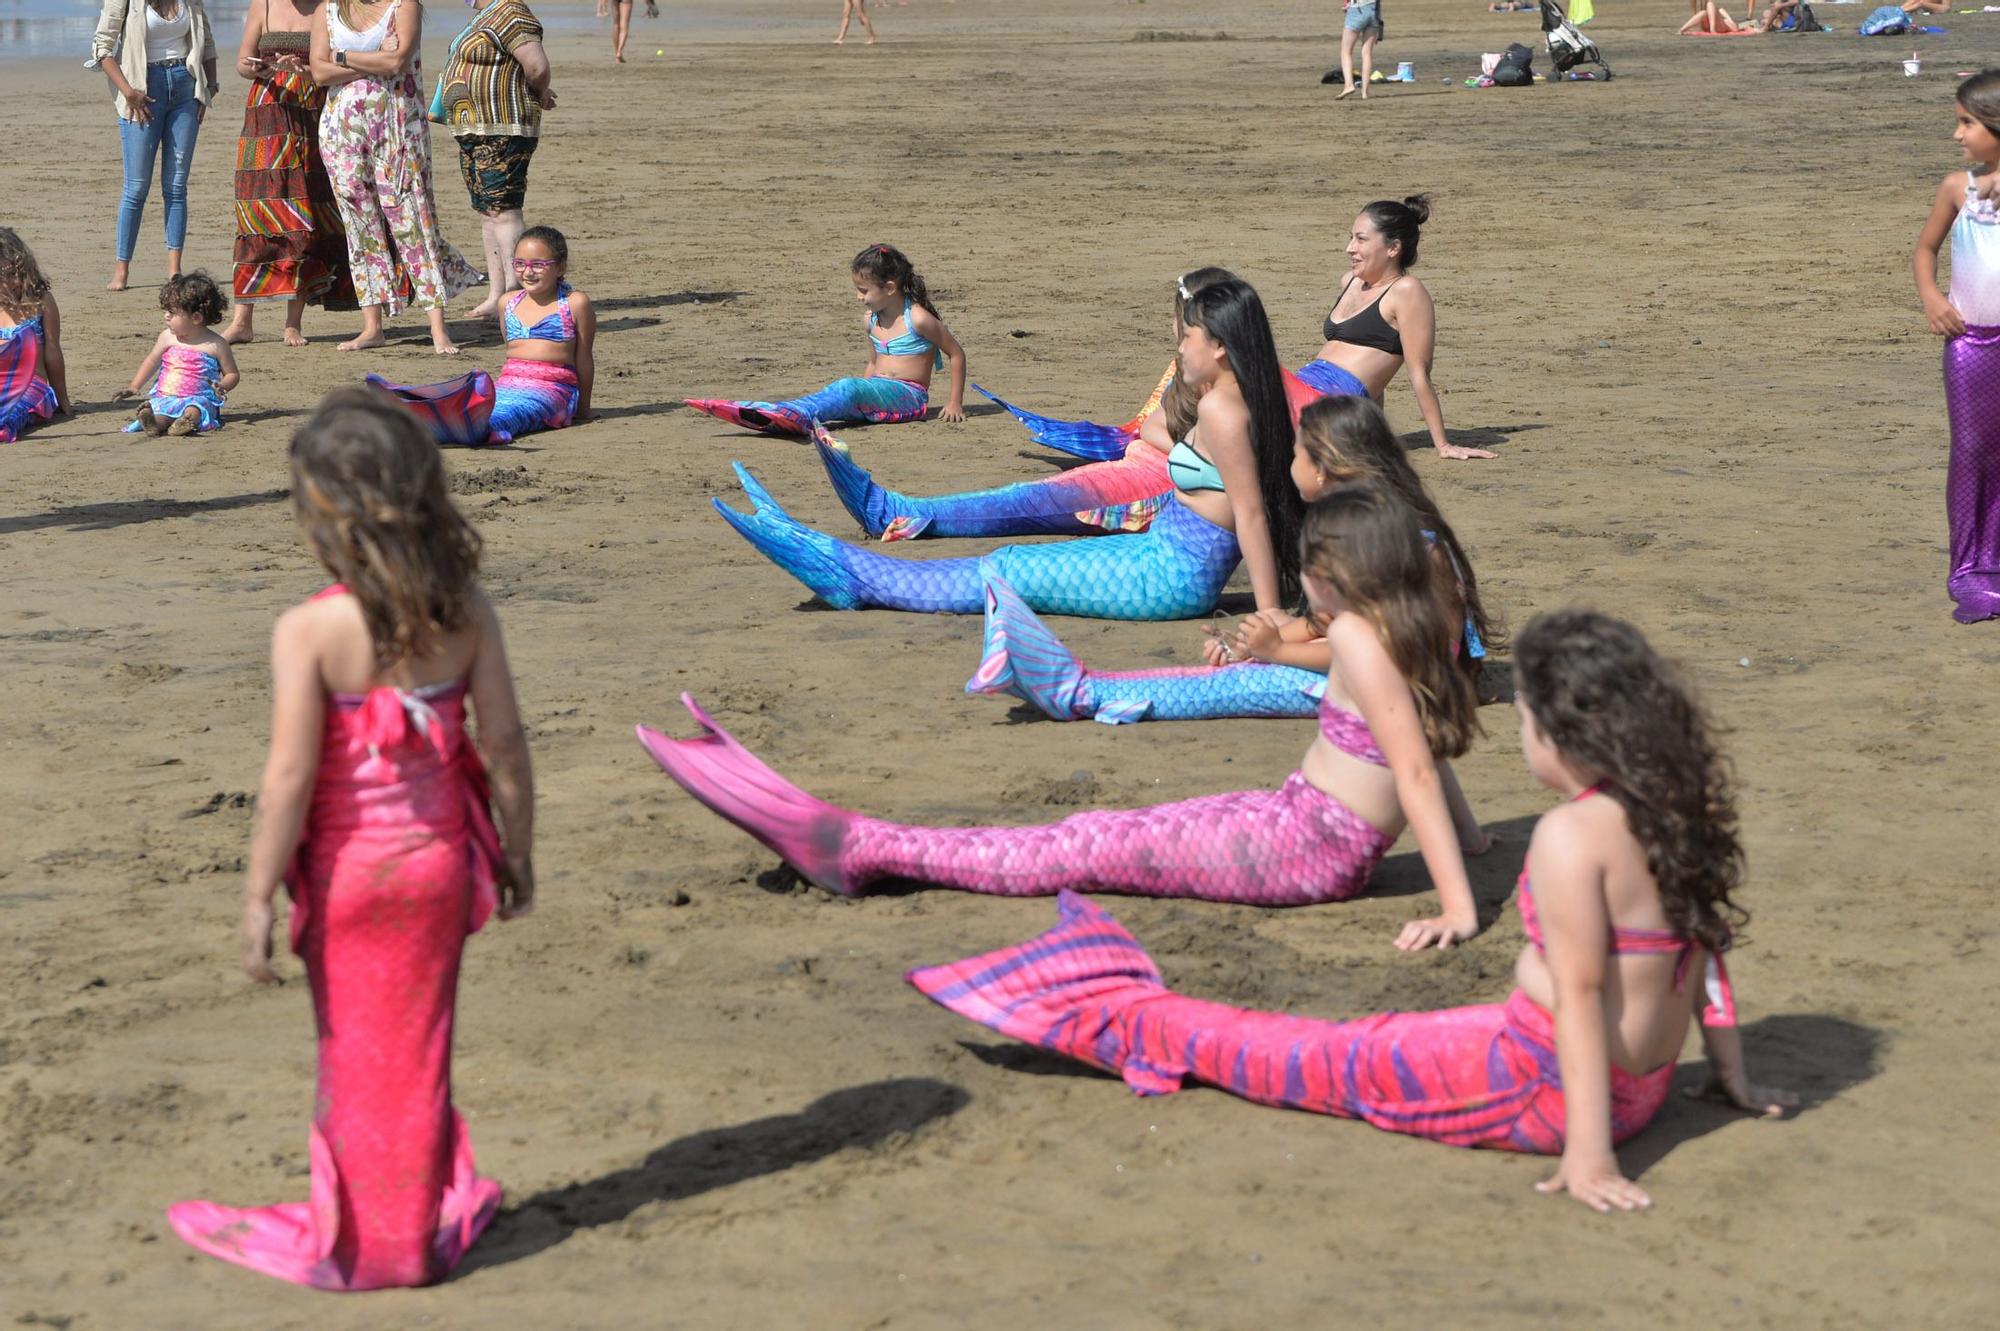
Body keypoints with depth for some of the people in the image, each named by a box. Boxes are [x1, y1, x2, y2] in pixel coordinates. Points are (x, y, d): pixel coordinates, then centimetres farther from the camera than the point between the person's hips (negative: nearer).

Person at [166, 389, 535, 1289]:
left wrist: (257, 899, -12)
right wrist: (517, 850, 9)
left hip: (349, 873, -4)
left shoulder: (308, 632, -21)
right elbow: (504, 741, -4)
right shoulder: (464, 611, -8)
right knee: (416, 1046, 20)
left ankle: (365, 1241, 27)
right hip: (439, 858, 4)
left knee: (360, 1056, 13)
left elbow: (289, 779, -20)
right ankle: (427, 1217, 33)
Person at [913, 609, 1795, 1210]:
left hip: (1544, 1087, -9)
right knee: (1369, 1041, 22)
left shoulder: (1572, 833, -22)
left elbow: (1580, 991, -24)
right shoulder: (1678, 811, 3)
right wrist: (1733, 1077, 18)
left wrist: (1588, 1151, -23)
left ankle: (1119, 1020, 19)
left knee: (1311, 1057, 6)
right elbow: (1705, 949, 9)